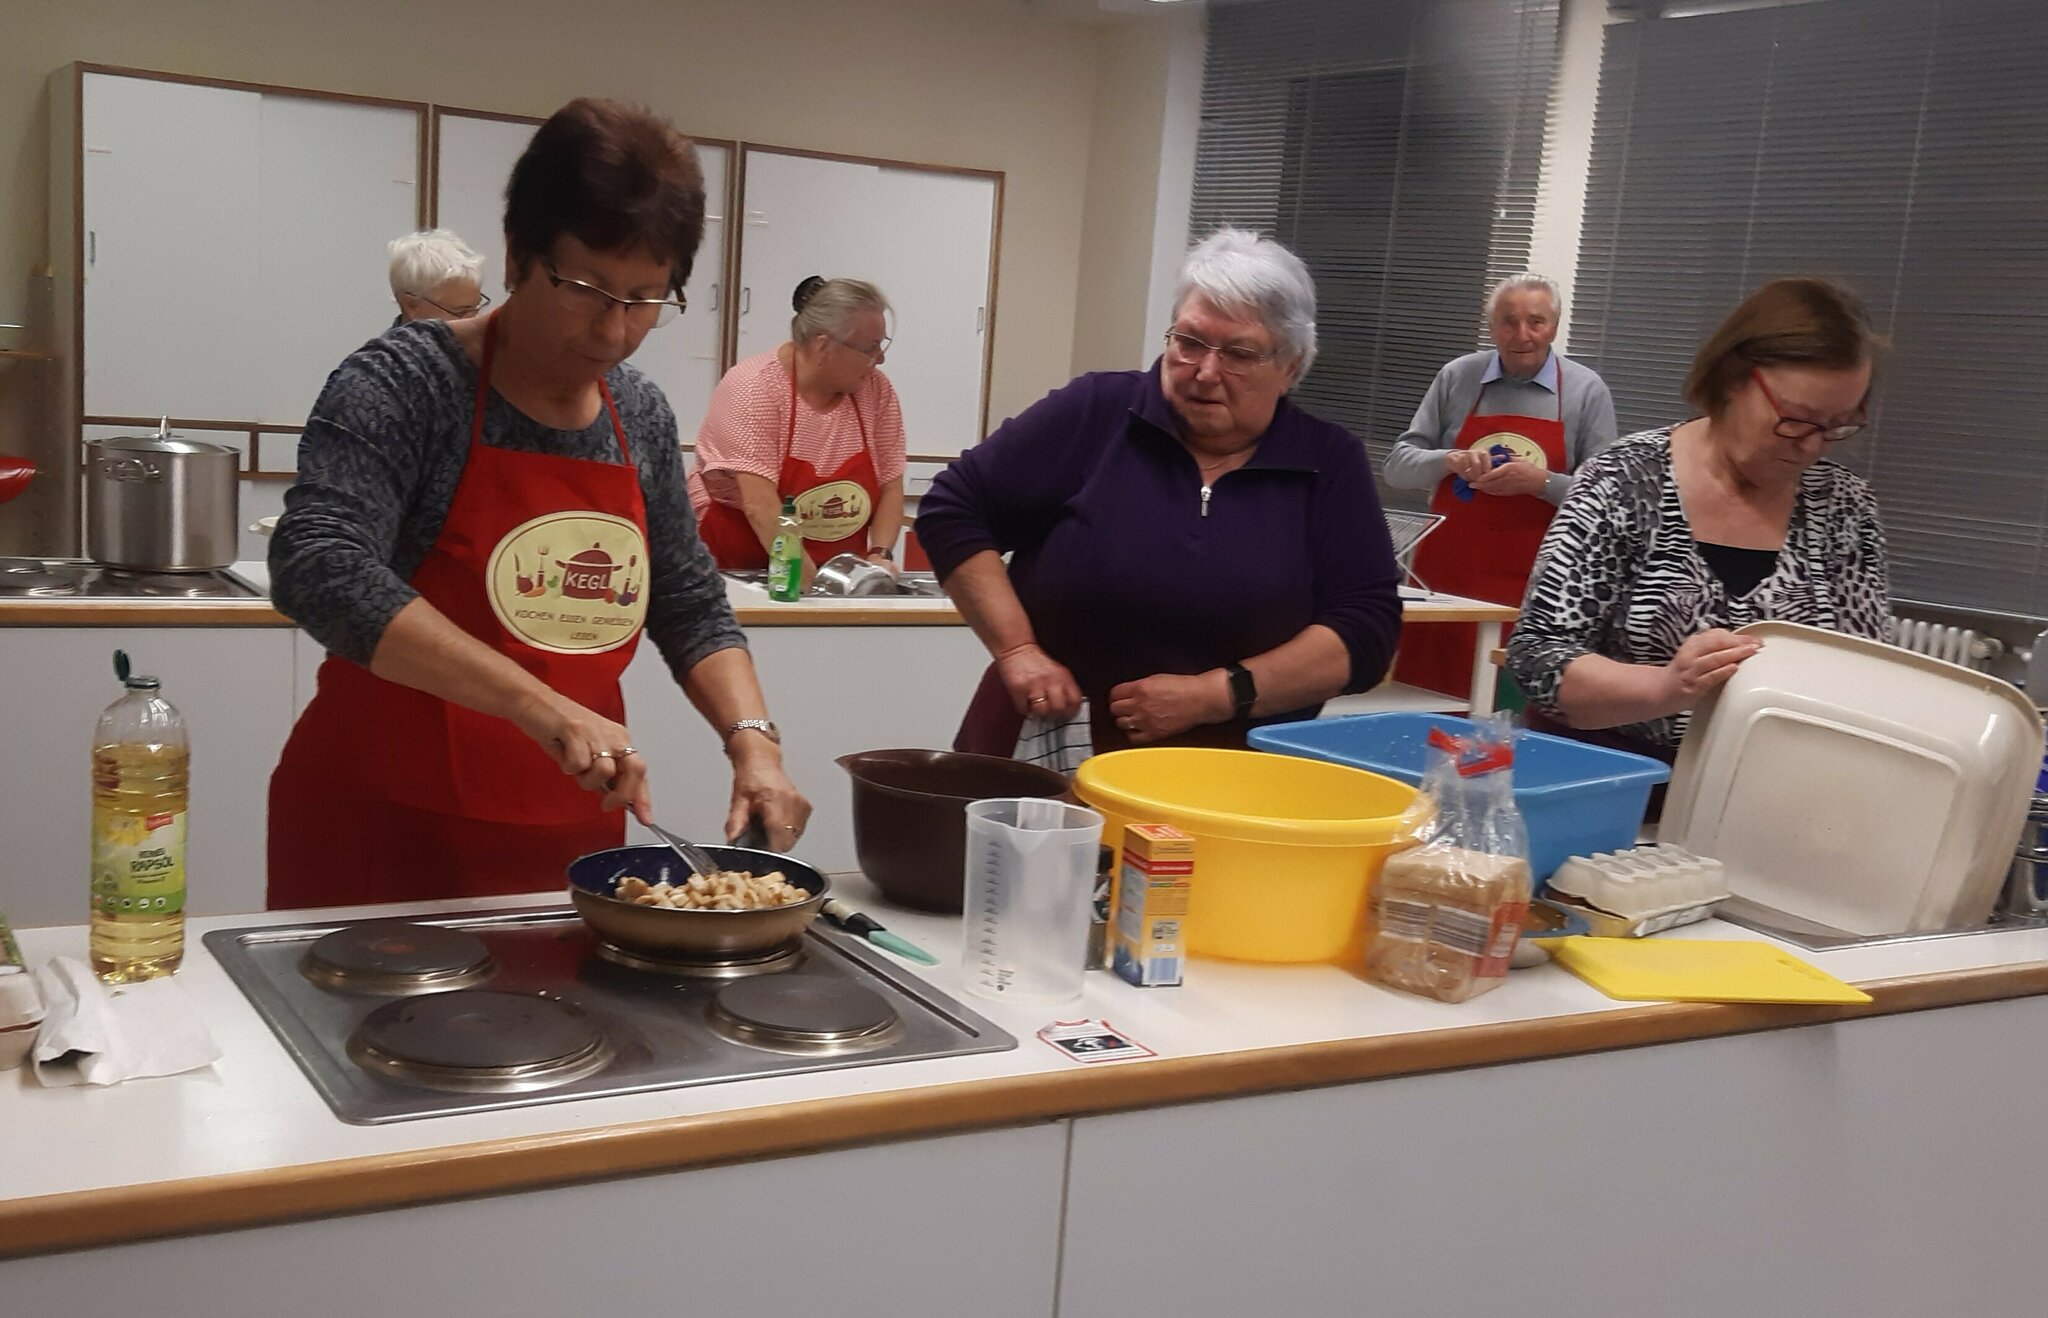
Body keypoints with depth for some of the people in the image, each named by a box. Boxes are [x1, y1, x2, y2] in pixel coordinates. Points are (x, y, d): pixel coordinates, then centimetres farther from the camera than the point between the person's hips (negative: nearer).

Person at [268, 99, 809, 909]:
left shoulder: (641, 417, 5)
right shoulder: (406, 382, -12)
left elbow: (692, 611, 13)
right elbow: (320, 570, -26)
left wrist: (751, 739, -5)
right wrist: (540, 706, -34)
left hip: (571, 839, 5)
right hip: (382, 834, -5)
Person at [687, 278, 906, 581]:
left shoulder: (877, 390, 2)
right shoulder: (755, 388, -14)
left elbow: (890, 488, 4)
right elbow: (760, 507, -22)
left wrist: (880, 555, -12)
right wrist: (810, 581, -27)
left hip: (835, 575, 4)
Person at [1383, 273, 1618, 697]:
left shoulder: (1586, 391, 2)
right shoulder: (1457, 377, 6)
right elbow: (1398, 466, 6)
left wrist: (1541, 482, -17)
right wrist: (1448, 461, -14)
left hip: (1531, 584, -2)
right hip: (1446, 575, 2)